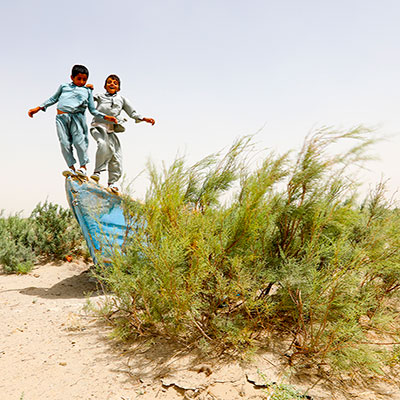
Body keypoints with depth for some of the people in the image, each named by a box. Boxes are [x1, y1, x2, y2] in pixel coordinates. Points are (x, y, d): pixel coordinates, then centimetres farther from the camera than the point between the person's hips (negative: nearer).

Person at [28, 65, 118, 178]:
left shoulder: (87, 91, 22)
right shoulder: (64, 86, 25)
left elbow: (93, 110, 18)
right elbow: (53, 99, 31)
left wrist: (106, 117, 4)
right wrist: (38, 108, 25)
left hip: (77, 117, -2)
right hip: (61, 117, 2)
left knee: (79, 142, -14)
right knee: (65, 143, -9)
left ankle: (83, 167, -3)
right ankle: (71, 168, -5)